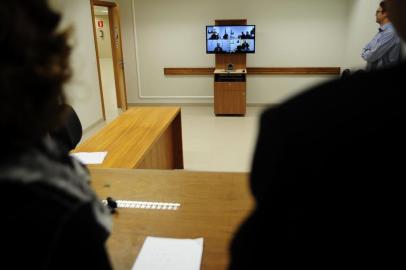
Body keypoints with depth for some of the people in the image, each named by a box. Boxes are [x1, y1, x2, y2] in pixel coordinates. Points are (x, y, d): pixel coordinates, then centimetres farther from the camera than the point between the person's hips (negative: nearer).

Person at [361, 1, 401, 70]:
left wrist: (364, 54, 2)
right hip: (372, 69, 8)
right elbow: (366, 49, 18)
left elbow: (372, 56, -17)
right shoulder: (381, 31, 14)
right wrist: (367, 54, -2)